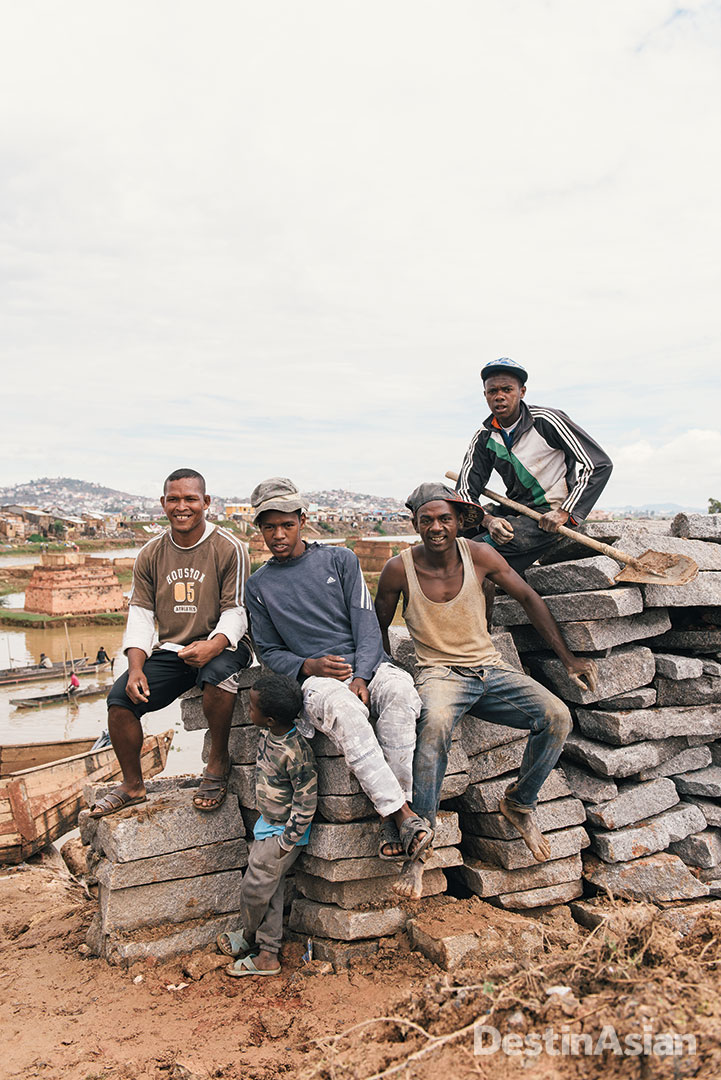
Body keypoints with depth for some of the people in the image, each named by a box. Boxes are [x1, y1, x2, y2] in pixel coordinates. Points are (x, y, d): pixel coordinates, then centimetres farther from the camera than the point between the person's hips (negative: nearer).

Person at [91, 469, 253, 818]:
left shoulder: (229, 548, -7)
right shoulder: (150, 554, 7)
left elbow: (236, 612, -9)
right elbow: (140, 616, 6)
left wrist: (212, 646, -31)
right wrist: (136, 668, -10)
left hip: (222, 645, -4)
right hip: (170, 650, 5)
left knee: (217, 672, -38)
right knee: (120, 697, -15)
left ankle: (218, 763, -13)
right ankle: (133, 785, 8)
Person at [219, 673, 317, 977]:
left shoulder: (296, 752, -32)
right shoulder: (267, 735, -6)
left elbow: (305, 803, -24)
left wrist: (286, 842, -17)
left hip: (285, 831, -8)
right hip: (267, 824, 8)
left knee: (255, 889, 7)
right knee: (270, 890, 16)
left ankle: (248, 935, 35)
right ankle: (267, 954, 29)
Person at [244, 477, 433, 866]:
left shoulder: (340, 560, 12)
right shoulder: (259, 585, 13)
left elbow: (367, 625, 5)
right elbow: (270, 652, 13)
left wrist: (361, 679, -12)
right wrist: (310, 667, -9)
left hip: (366, 665, 2)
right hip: (314, 679, -1)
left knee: (400, 691, -35)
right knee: (343, 709, -38)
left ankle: (391, 813, -32)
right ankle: (401, 811, -36)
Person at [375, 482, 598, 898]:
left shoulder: (479, 556, -5)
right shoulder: (399, 569, -9)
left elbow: (529, 598, 5)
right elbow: (377, 627, 7)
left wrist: (568, 658, 4)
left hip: (490, 670, 3)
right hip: (439, 673, -3)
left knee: (558, 717, -19)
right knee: (435, 724, -38)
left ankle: (520, 802, 10)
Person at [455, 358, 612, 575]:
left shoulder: (546, 421, -13)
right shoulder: (484, 438, 2)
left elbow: (600, 465, -13)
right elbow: (464, 492, -2)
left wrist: (565, 512, -20)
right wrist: (488, 520, -24)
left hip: (552, 513, -6)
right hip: (515, 511, 6)